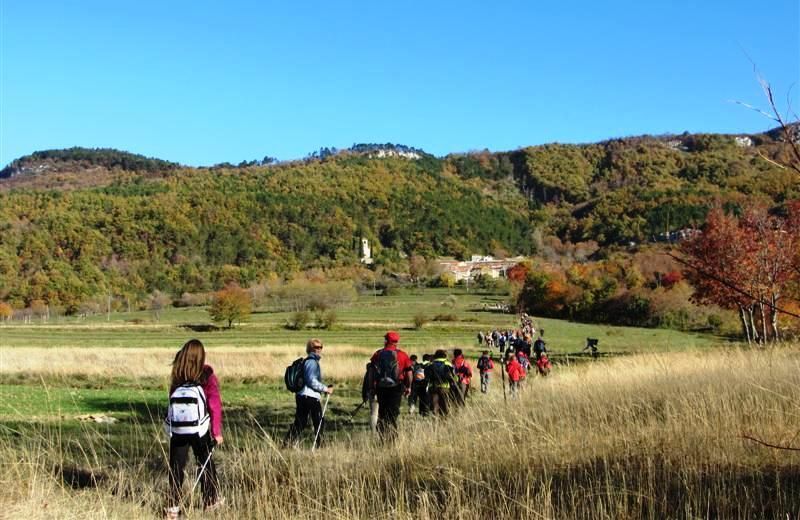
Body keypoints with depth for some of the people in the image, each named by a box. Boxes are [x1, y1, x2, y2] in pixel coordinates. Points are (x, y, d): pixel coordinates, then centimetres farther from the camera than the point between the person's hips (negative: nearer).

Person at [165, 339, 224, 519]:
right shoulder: (207, 376, -10)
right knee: (206, 464, 18)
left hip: (177, 430, 1)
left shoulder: (177, 377, -6)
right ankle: (211, 501, 28)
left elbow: (173, 401, -6)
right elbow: (215, 406, -9)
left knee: (176, 467, 10)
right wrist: (217, 431, -2)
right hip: (200, 431, -1)